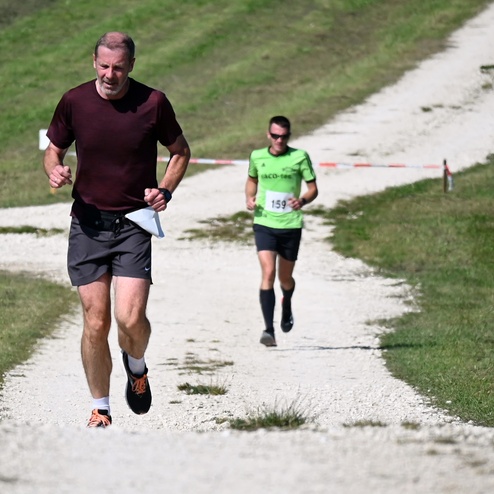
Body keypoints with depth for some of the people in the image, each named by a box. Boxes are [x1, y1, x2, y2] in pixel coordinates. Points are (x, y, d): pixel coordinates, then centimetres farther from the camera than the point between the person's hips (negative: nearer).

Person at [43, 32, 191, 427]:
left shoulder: (153, 103, -5)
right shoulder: (74, 102, -1)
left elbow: (181, 151, 10)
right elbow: (54, 149, 14)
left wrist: (165, 190, -6)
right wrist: (55, 171, -9)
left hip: (134, 223, -1)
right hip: (87, 222, 1)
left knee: (130, 318, -15)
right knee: (96, 323, -1)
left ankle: (137, 367, 19)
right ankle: (100, 409, 15)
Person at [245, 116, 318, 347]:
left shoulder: (300, 157, -4)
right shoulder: (257, 157, 3)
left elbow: (313, 188, 1)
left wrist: (302, 200, -20)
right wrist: (249, 198, 2)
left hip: (290, 225, 0)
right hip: (264, 224, 0)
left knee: (285, 277, 13)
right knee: (268, 273, -17)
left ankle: (287, 305, 49)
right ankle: (269, 329, -20)